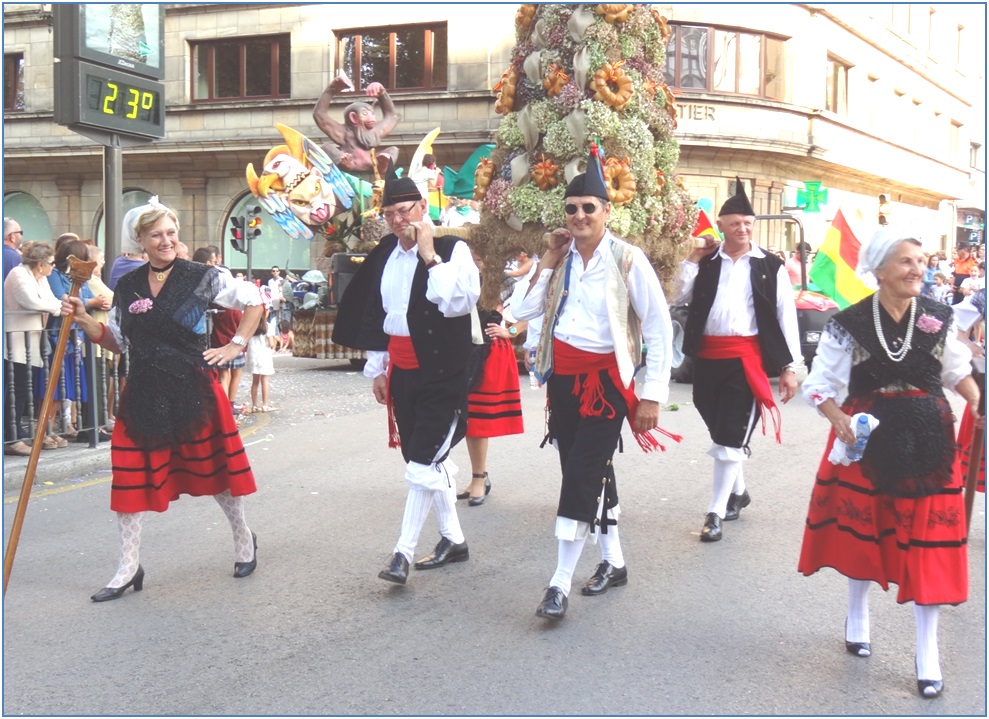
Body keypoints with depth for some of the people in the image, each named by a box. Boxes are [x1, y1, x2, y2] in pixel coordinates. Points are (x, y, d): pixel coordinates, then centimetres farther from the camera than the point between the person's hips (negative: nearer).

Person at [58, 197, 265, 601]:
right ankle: (129, 567, 13)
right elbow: (118, 343, 14)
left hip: (194, 389, -3)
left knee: (214, 467, 8)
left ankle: (244, 539, 32)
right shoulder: (127, 287, 7)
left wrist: (236, 345, -1)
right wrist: (84, 320, 0)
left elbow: (254, 301, 4)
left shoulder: (201, 278, -4)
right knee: (131, 475, 2)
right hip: (144, 393, 3)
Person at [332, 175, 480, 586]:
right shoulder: (384, 255, 9)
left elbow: (460, 302, -25)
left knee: (423, 462, -7)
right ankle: (453, 539, 28)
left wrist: (430, 255, -22)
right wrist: (377, 369, 17)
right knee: (429, 459, 14)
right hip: (401, 371, 7)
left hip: (442, 372, -7)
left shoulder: (451, 248, -10)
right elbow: (374, 313, 17)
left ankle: (403, 553, 0)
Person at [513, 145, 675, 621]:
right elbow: (524, 311, 1)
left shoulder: (628, 260, -10)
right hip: (562, 379, 6)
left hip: (605, 382, -6)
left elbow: (659, 327, -10)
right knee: (591, 474, 15)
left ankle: (560, 585, -2)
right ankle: (613, 562, 31)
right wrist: (547, 261, -5)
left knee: (581, 479, -8)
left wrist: (652, 395, -12)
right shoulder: (562, 258, 6)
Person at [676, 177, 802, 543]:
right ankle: (738, 492, 38)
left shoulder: (770, 266, 1)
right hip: (708, 356, 4)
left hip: (745, 358, -4)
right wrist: (692, 260, -1)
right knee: (720, 432, 17)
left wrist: (789, 366, -2)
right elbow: (681, 299, 5)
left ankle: (716, 512, 2)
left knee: (731, 437, -5)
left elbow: (786, 317, 1)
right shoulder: (707, 262, 9)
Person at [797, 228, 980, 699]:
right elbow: (819, 386, -5)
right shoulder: (850, 323, -10)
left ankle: (927, 652, 13)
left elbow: (958, 370, 12)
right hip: (868, 438, -1)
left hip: (928, 440, 1)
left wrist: (979, 404, -6)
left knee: (927, 541, 1)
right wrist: (839, 421, -22)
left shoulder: (939, 318, -3)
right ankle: (858, 616, 39)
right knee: (863, 528, 13)